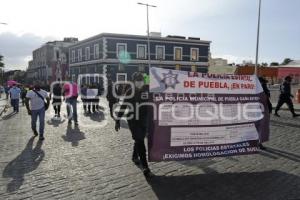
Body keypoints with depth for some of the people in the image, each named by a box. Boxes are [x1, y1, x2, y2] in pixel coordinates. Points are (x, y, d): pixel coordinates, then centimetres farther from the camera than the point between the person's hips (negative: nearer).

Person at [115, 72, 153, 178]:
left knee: (139, 140, 17)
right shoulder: (130, 91, -7)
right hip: (133, 120, -4)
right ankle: (145, 167, -6)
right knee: (140, 141, -9)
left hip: (144, 120, 4)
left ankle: (135, 156, 44)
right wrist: (117, 121, -6)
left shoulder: (146, 90, 1)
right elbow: (123, 106, -5)